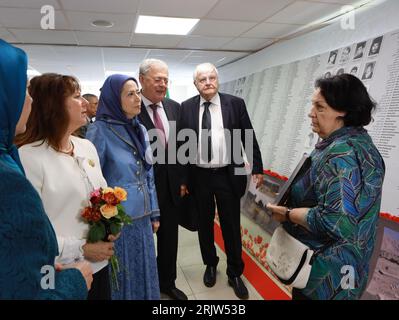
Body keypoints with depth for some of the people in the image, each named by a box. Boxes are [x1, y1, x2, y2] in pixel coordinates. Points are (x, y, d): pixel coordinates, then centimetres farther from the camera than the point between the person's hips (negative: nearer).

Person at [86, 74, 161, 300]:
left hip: (142, 218, 6)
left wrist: (154, 213, 11)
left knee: (145, 272, 19)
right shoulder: (100, 130, -14)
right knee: (122, 276, 12)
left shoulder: (140, 130, 5)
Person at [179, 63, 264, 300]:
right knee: (205, 224, 16)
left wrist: (257, 168, 2)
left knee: (231, 226, 10)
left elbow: (249, 138, 2)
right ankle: (210, 264, 39)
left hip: (228, 175, -1)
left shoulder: (236, 103, -2)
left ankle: (235, 273, 30)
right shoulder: (186, 107, 0)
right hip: (199, 176, 1)